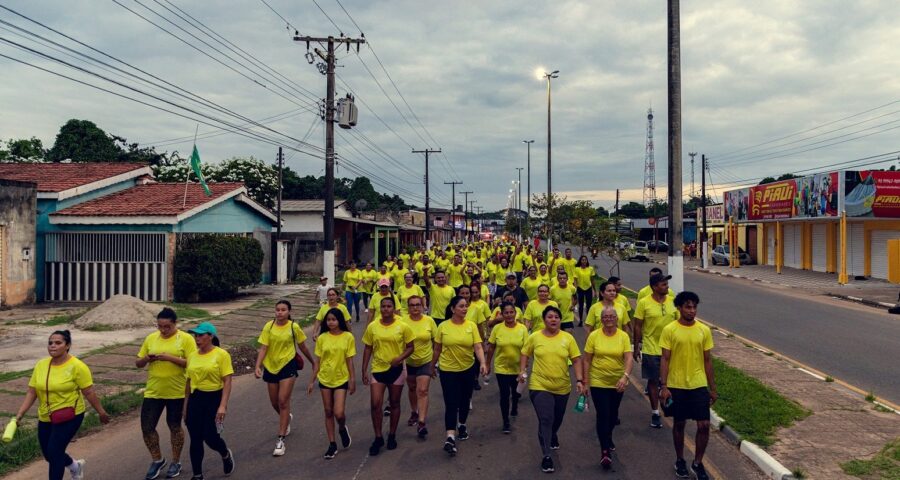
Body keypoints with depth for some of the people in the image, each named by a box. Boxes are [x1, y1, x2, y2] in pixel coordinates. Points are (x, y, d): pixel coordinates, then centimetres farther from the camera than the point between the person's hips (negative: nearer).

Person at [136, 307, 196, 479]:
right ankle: (157, 460, 26)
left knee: (175, 427, 10)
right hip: (153, 391, 4)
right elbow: (138, 363, 9)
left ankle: (176, 462, 27)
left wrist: (170, 357, -25)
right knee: (147, 427, 4)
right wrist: (146, 358, -13)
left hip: (176, 392, -4)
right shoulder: (151, 338, 3)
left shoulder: (186, 338, -9)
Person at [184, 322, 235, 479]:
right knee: (195, 440, 6)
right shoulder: (192, 356, 5)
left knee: (210, 437, -3)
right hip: (195, 399, 5)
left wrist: (223, 405, -19)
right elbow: (188, 382, 13)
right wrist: (185, 406, 13)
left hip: (214, 398, -4)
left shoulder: (221, 355, -10)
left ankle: (226, 454, 31)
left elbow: (227, 381, -12)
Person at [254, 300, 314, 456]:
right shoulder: (268, 326, -6)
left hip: (288, 366, -3)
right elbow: (263, 348, -8)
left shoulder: (294, 327, -8)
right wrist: (258, 366, -22)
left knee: (283, 401, -11)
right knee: (274, 403, 15)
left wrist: (313, 362, 15)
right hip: (271, 367, 3)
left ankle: (280, 439, -6)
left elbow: (302, 347, 5)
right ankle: (287, 418, 49)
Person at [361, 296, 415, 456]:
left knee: (394, 403, 11)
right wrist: (364, 370, 0)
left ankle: (392, 436, 27)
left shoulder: (403, 327, -7)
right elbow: (368, 349, 3)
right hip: (377, 369, 1)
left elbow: (410, 347, -1)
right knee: (375, 404, -5)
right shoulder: (372, 327, -3)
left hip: (396, 370, -1)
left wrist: (400, 357, -20)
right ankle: (378, 437, 11)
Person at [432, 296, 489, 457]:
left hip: (468, 369, 2)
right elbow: (437, 349, 4)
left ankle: (462, 425, 41)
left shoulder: (471, 326, -4)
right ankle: (450, 437, -10)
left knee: (464, 400, 17)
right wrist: (432, 365, 11)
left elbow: (478, 347, -9)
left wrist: (482, 363, -25)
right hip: (448, 370, -2)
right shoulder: (443, 326, -7)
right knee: (451, 403, -9)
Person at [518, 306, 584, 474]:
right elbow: (524, 354, 8)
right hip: (539, 386, -2)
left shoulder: (568, 338, -4)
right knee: (545, 419, -12)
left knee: (557, 419, 22)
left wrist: (579, 380, -12)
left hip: (562, 387, 2)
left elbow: (576, 360, -3)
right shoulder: (534, 337, -4)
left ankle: (553, 436, 55)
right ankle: (546, 456, -3)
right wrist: (522, 371, -6)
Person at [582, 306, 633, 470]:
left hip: (617, 383, 2)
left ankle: (608, 437, 47)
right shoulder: (594, 336, -8)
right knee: (603, 415, -9)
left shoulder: (623, 336, -6)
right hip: (598, 383, -2)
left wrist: (625, 376, -31)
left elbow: (629, 358, -14)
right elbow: (586, 361, -4)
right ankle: (605, 451, -2)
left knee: (613, 414, 20)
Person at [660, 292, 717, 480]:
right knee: (679, 424, 11)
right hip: (676, 386, -2)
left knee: (704, 425, -1)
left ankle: (697, 463, 17)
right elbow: (665, 359, -7)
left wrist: (713, 388, 6)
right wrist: (663, 386, -12)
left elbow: (707, 360, 5)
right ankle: (680, 460, 30)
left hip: (699, 385, 2)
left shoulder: (704, 330, -1)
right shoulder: (669, 330, -8)